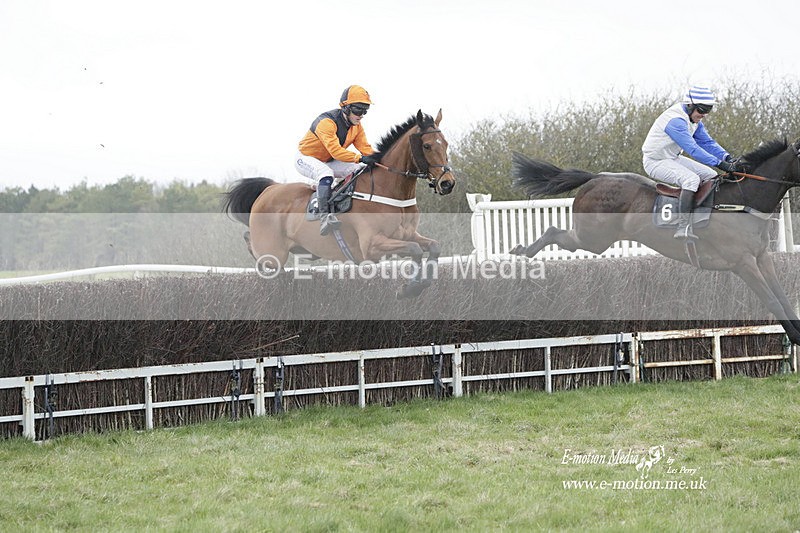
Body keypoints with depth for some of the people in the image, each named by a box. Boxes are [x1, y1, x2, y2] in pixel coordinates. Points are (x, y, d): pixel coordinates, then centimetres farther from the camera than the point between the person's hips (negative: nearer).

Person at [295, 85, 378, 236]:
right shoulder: (326, 122, -31)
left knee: (363, 170, -3)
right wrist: (360, 158, -51)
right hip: (306, 159, -8)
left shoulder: (357, 126, -3)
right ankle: (324, 217, -50)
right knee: (326, 174, -39)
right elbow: (335, 151, -42)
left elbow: (364, 147, -6)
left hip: (328, 162, 8)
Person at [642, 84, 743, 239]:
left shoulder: (694, 120, 3)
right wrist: (721, 164, -41)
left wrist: (728, 158, -15)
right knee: (692, 179, -31)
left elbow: (707, 142, 3)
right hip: (655, 162, -10)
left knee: (712, 176, 6)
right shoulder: (676, 121, -30)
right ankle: (683, 228, -36)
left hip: (673, 158, 10)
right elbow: (693, 149, -37)